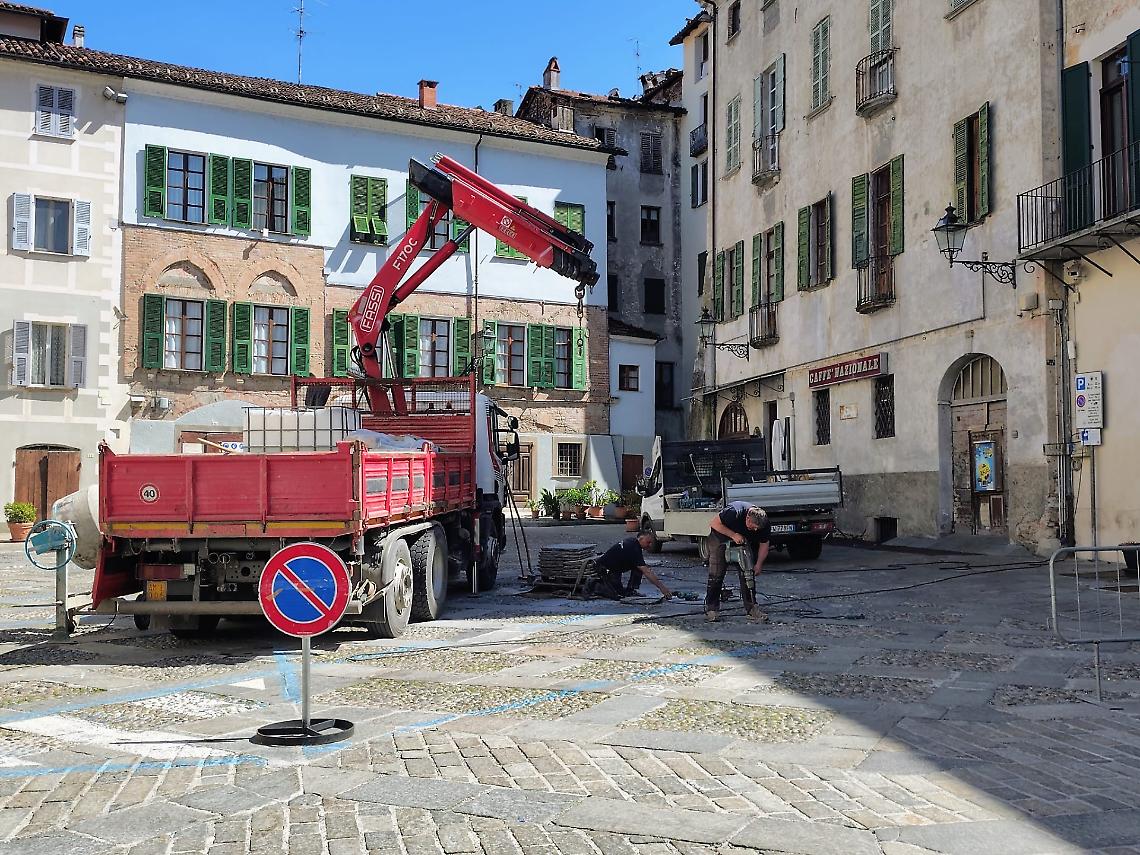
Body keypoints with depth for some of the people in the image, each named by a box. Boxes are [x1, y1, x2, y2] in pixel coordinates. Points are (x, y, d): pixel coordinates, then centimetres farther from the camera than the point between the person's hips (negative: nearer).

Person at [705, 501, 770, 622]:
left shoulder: (764, 525, -21)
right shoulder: (734, 512, -37)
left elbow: (764, 544, -7)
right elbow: (715, 523, -27)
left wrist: (759, 564, -14)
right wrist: (733, 535, -33)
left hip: (745, 541, 4)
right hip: (720, 538, -4)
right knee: (716, 575, -7)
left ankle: (751, 608, 1)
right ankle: (711, 609, 1)